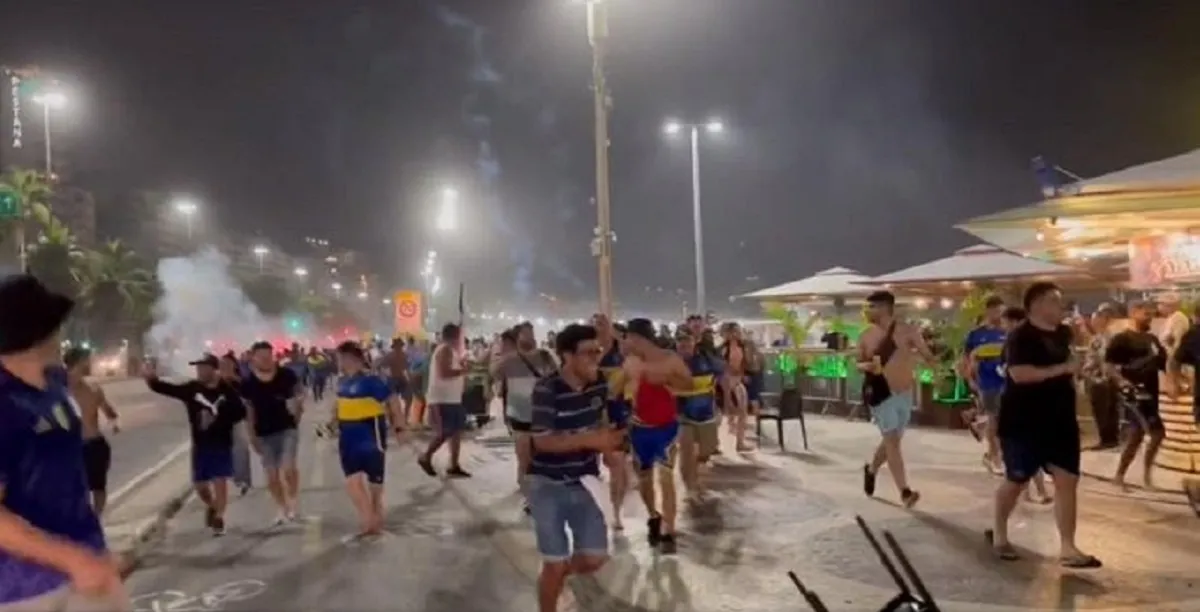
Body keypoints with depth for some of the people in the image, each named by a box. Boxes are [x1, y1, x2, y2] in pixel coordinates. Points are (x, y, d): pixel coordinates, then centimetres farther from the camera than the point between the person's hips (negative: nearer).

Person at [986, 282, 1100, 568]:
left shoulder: (1062, 333, 9)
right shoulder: (1021, 336, -15)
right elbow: (1019, 374, -28)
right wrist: (1062, 368, -26)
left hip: (1060, 420, 7)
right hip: (1023, 423, -7)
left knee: (1068, 480, 2)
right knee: (1016, 480, 6)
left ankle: (1067, 548, 8)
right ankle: (998, 534, 26)